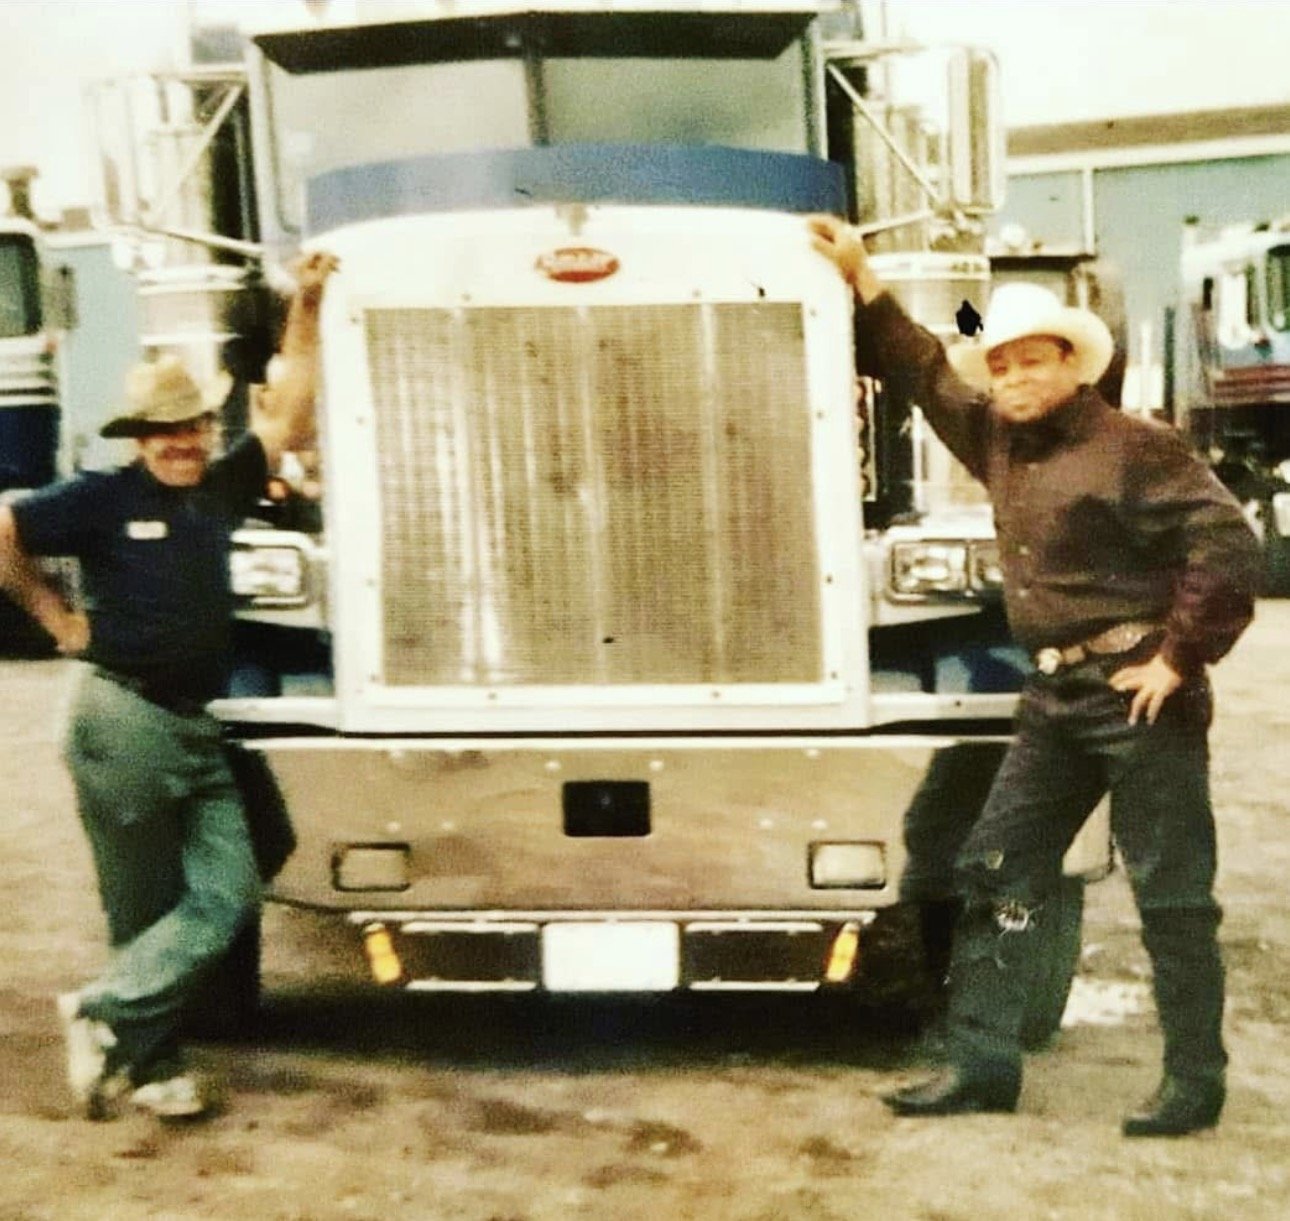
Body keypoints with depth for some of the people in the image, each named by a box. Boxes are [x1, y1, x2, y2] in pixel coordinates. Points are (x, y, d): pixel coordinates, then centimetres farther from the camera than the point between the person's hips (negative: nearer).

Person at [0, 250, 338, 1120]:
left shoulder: (220, 491, 9)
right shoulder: (103, 499, -5)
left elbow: (290, 417, 10)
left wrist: (307, 308, 7)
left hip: (199, 728, 6)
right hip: (125, 721, -6)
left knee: (227, 896, -2)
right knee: (145, 909, 3)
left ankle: (109, 1012, 9)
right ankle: (150, 1064, 16)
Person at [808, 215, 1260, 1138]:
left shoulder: (1132, 448, -12)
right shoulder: (997, 440, 11)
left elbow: (1227, 545, -18)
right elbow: (923, 371, 22)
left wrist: (1180, 658, -17)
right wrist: (862, 277, 17)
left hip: (1139, 696, -8)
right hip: (1056, 697, 8)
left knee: (1171, 896, 2)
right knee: (996, 873, 9)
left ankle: (1196, 1084, 16)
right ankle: (982, 1065, 18)